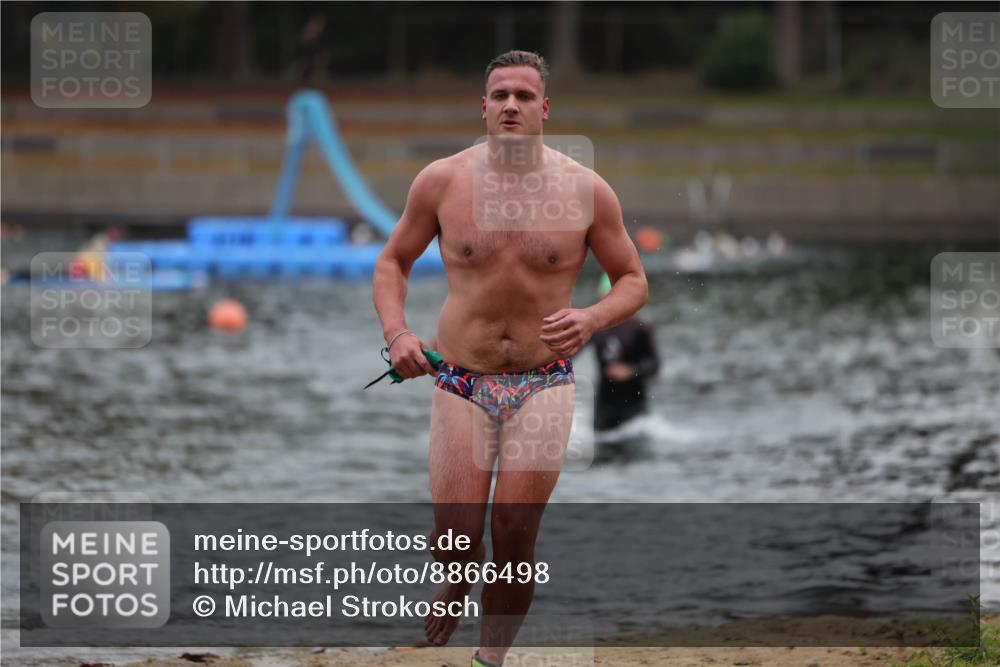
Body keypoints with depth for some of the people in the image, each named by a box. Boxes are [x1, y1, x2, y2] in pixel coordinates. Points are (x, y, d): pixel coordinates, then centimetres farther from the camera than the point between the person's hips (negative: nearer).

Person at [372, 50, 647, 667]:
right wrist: (397, 333, -7)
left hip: (543, 385, 0)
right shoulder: (441, 181, -1)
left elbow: (634, 282, 7)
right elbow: (393, 262, 12)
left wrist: (591, 319, -14)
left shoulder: (587, 191, -2)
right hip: (461, 384, 0)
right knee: (456, 546, -7)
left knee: (515, 540, -5)